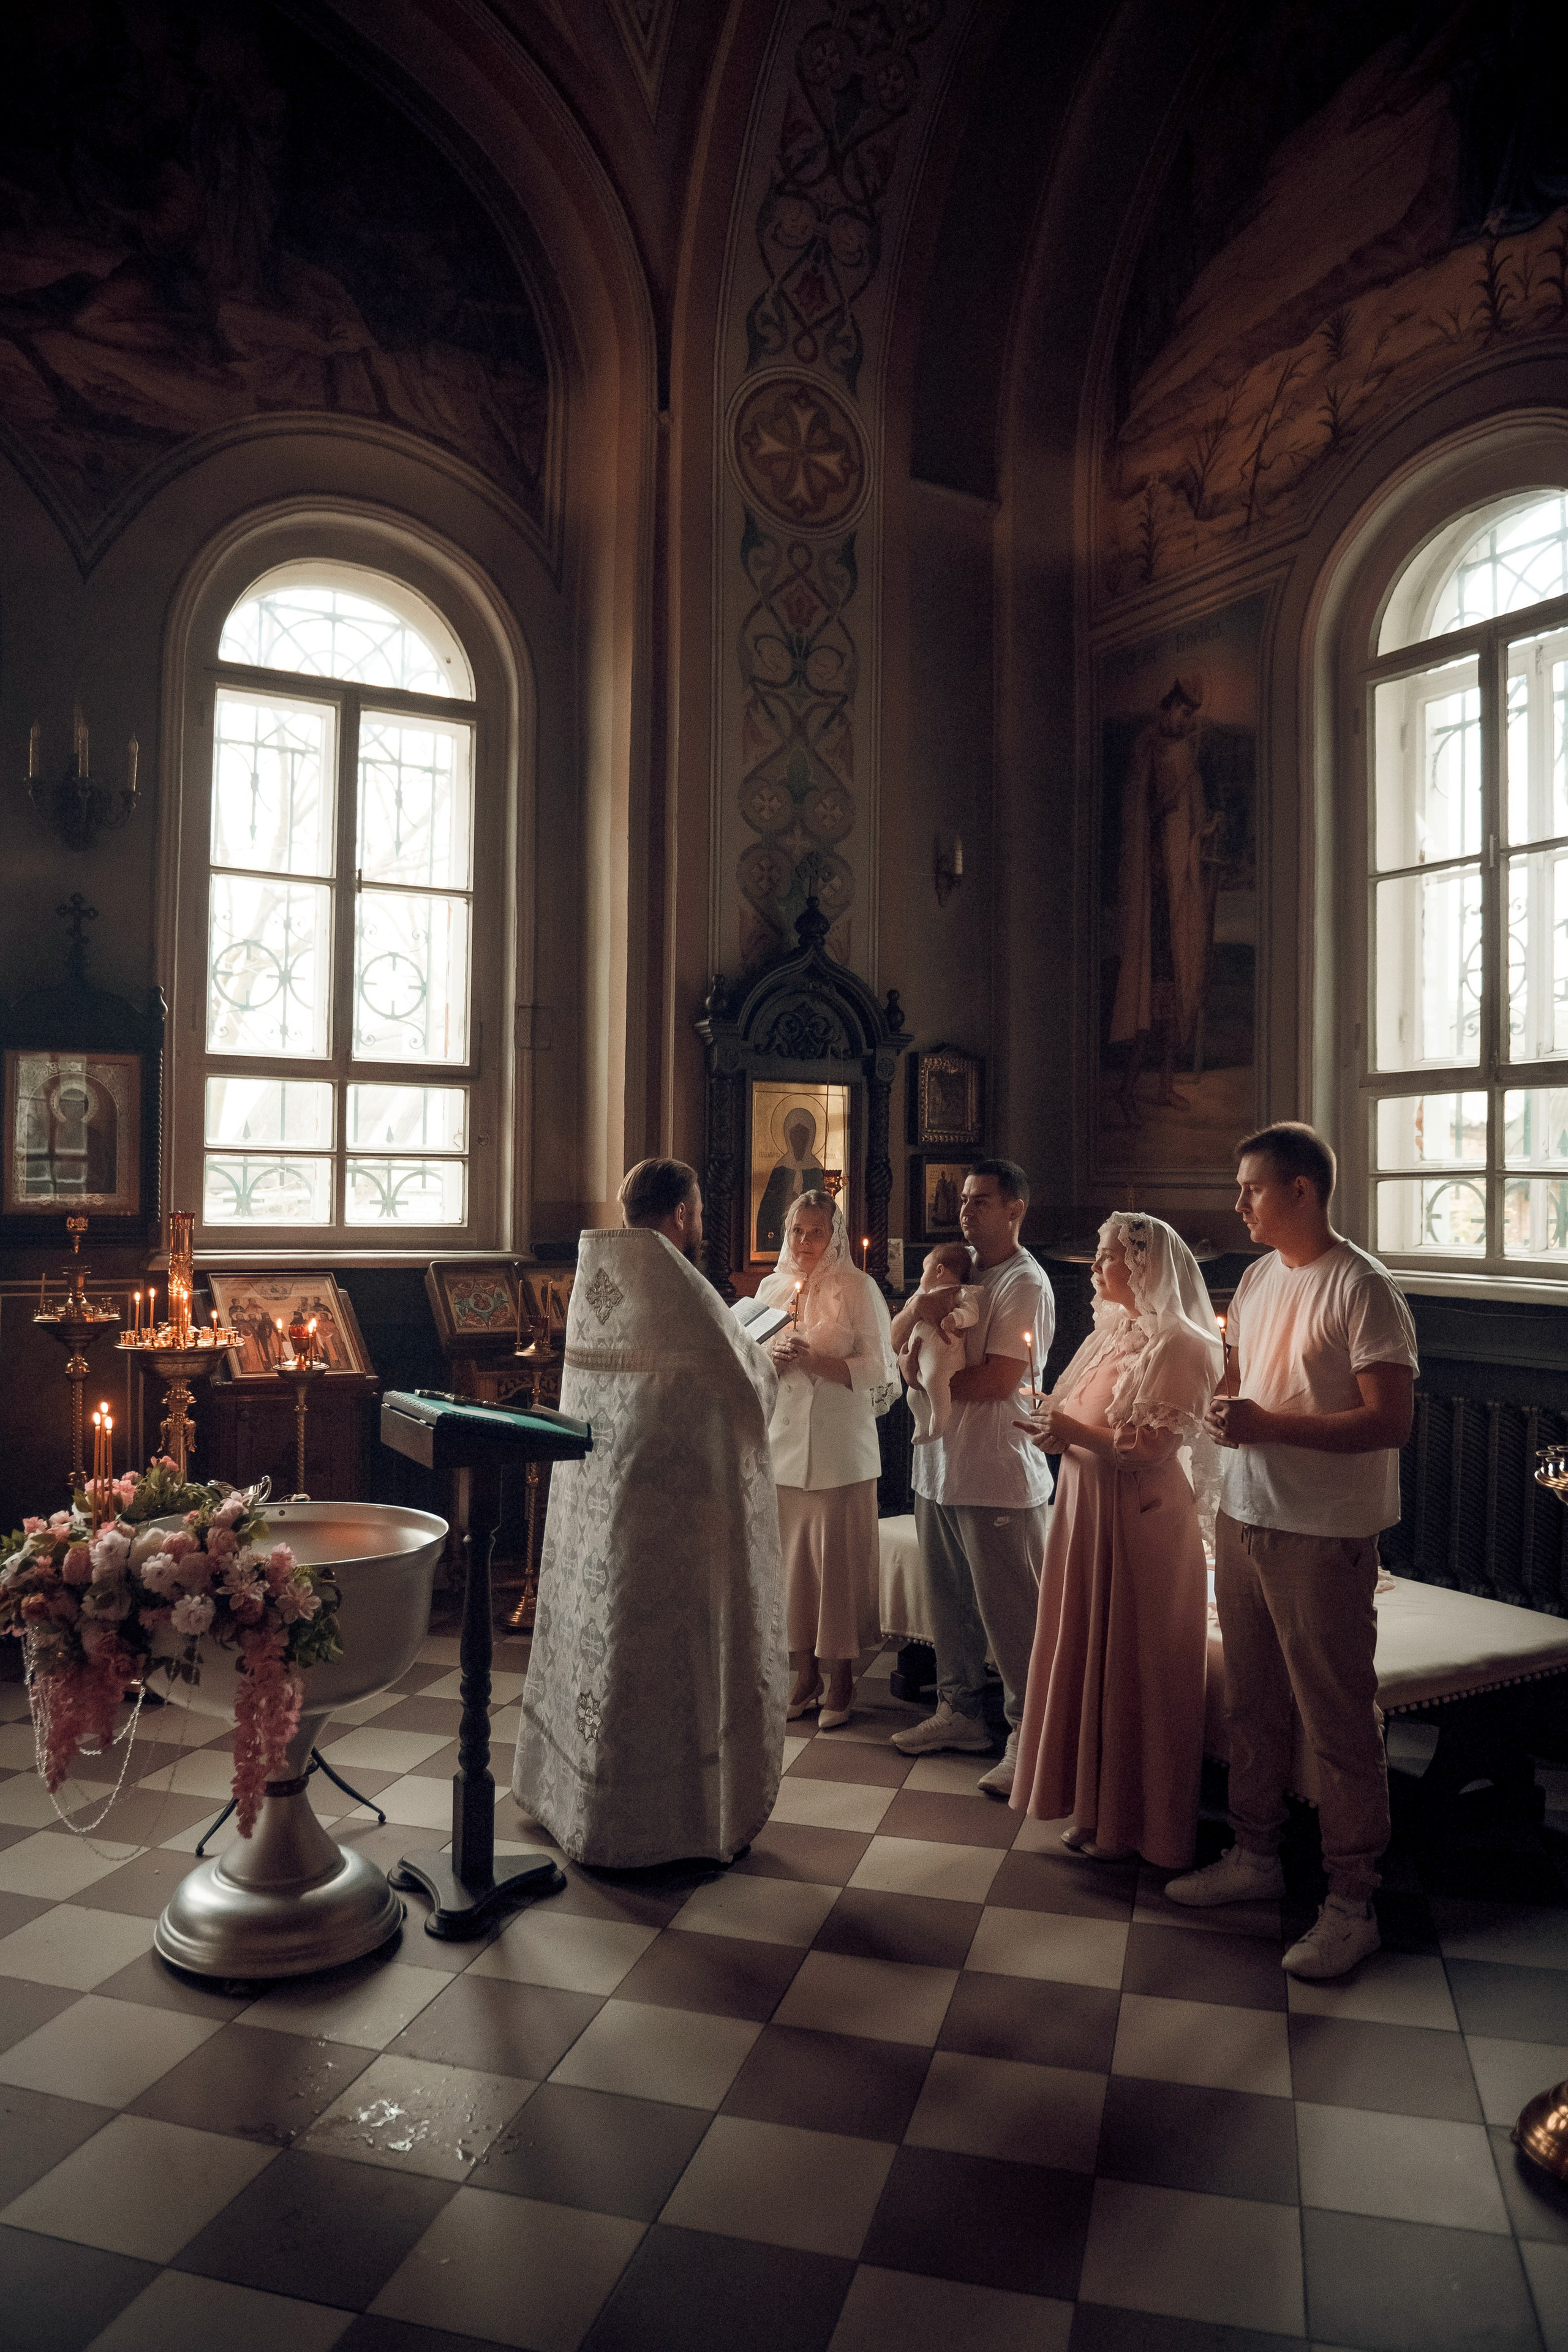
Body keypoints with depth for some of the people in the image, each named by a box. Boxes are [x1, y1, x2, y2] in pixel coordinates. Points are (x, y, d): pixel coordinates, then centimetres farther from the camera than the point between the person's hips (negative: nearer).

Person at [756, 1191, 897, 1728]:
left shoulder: (858, 1288, -3)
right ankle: (805, 1675, 22)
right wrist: (773, 1357, -7)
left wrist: (816, 1361, -18)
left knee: (839, 1559, 0)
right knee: (792, 1559, 7)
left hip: (840, 1447, -4)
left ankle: (840, 1682, 14)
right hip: (784, 1441, 4)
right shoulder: (771, 1288, 11)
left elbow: (881, 1370, -8)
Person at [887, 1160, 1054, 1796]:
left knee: (1009, 1613, -1)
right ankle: (958, 1712, 31)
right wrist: (917, 1307, -13)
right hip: (938, 1464, 8)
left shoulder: (1024, 1284, -11)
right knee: (949, 1601, 17)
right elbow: (896, 1342, 9)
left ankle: (1028, 1737, 11)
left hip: (997, 1477, -8)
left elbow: (998, 1380, -19)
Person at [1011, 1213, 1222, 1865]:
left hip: (1140, 1521, -8)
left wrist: (1074, 1432, -17)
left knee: (1132, 1671, 3)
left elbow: (1151, 1444, -21)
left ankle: (1132, 1824, 18)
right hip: (1086, 1510, 9)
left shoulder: (1175, 1346, -14)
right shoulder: (1109, 1334, 13)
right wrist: (1053, 1426, -2)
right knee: (1088, 1657, 14)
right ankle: (1096, 1806, 28)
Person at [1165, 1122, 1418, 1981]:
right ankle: (1254, 1854, 33)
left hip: (1324, 1536, -8)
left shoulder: (1362, 1290, -14)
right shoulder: (1257, 1279, 11)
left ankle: (1351, 1902, 15)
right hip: (1244, 1518, 8)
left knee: (1338, 1719, 2)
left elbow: (1391, 1422, -18)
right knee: (1251, 1703, 17)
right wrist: (1224, 1408, -1)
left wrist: (1270, 1425, -23)